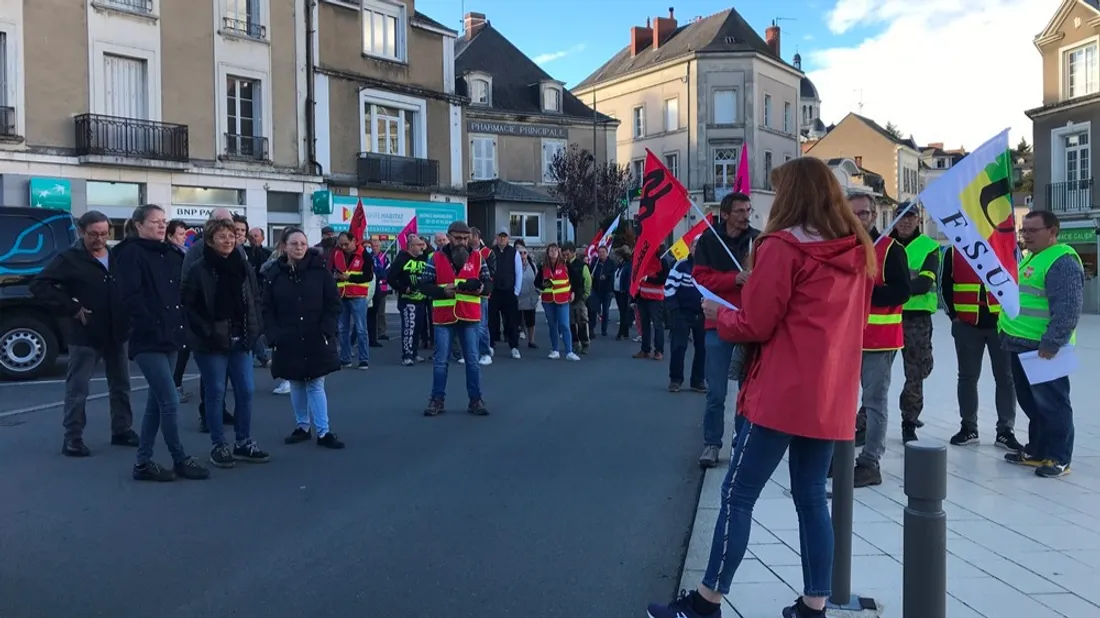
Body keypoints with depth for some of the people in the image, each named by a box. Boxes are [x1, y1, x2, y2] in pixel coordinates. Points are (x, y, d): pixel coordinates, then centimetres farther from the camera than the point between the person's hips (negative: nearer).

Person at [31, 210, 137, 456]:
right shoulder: (69, 258, -8)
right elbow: (39, 285, -14)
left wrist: (128, 314, 3)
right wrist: (71, 308, -18)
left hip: (117, 333, 5)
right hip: (85, 335, -5)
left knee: (121, 385, 13)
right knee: (77, 389, 1)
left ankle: (122, 430, 25)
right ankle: (72, 438, 9)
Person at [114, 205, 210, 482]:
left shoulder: (165, 254, 17)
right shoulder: (131, 254, -7)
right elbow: (131, 297, -17)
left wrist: (178, 325, 6)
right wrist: (153, 328, -19)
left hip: (169, 338, 8)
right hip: (148, 340, -8)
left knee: (157, 402, 11)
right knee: (170, 402, -7)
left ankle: (143, 463, 19)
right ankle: (181, 460, 6)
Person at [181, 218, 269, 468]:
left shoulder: (244, 266, 5)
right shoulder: (198, 270, -10)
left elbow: (255, 299, 12)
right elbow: (186, 305, -12)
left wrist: (255, 328, 2)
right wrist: (206, 332, -16)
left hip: (241, 340, 5)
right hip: (212, 343, -5)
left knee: (246, 391, 7)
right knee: (216, 393, 3)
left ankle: (243, 443, 20)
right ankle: (219, 446, 15)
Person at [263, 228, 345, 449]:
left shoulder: (320, 269, -4)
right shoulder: (276, 273, 0)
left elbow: (334, 303, -4)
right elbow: (267, 309, 2)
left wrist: (326, 330, -13)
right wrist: (274, 335, -9)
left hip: (316, 339, -2)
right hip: (289, 341, 2)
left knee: (315, 385, 0)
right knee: (296, 385, 13)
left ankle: (323, 432, 5)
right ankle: (302, 427, 26)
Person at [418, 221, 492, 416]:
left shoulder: (477, 257, 5)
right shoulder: (436, 258, 0)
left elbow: (488, 281, 6)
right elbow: (423, 284, -3)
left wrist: (480, 287, -16)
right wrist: (443, 290, -18)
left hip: (470, 317, 1)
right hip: (444, 318, -1)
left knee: (472, 360, 5)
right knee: (440, 361, 4)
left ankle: (476, 400, 14)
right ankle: (437, 400, 14)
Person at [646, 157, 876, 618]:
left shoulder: (783, 246, -11)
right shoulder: (857, 251, 10)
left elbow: (754, 326, -11)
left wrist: (717, 314, 8)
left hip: (782, 393, -7)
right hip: (832, 395, 7)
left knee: (738, 495, 1)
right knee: (812, 497, 13)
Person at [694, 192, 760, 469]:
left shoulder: (758, 239, 1)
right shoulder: (709, 240, -1)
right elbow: (700, 278, -6)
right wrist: (735, 279, -18)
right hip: (719, 323, -1)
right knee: (716, 391, 1)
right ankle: (711, 444, 13)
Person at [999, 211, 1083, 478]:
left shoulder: (1062, 261, -15)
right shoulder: (1029, 258, 17)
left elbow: (1069, 308, -22)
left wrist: (1052, 343, -24)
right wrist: (1007, 333, 22)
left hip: (1043, 348, -10)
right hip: (1022, 346, 10)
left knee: (1052, 404, -1)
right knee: (1031, 403, 16)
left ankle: (1059, 459, 8)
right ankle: (1036, 452, 27)